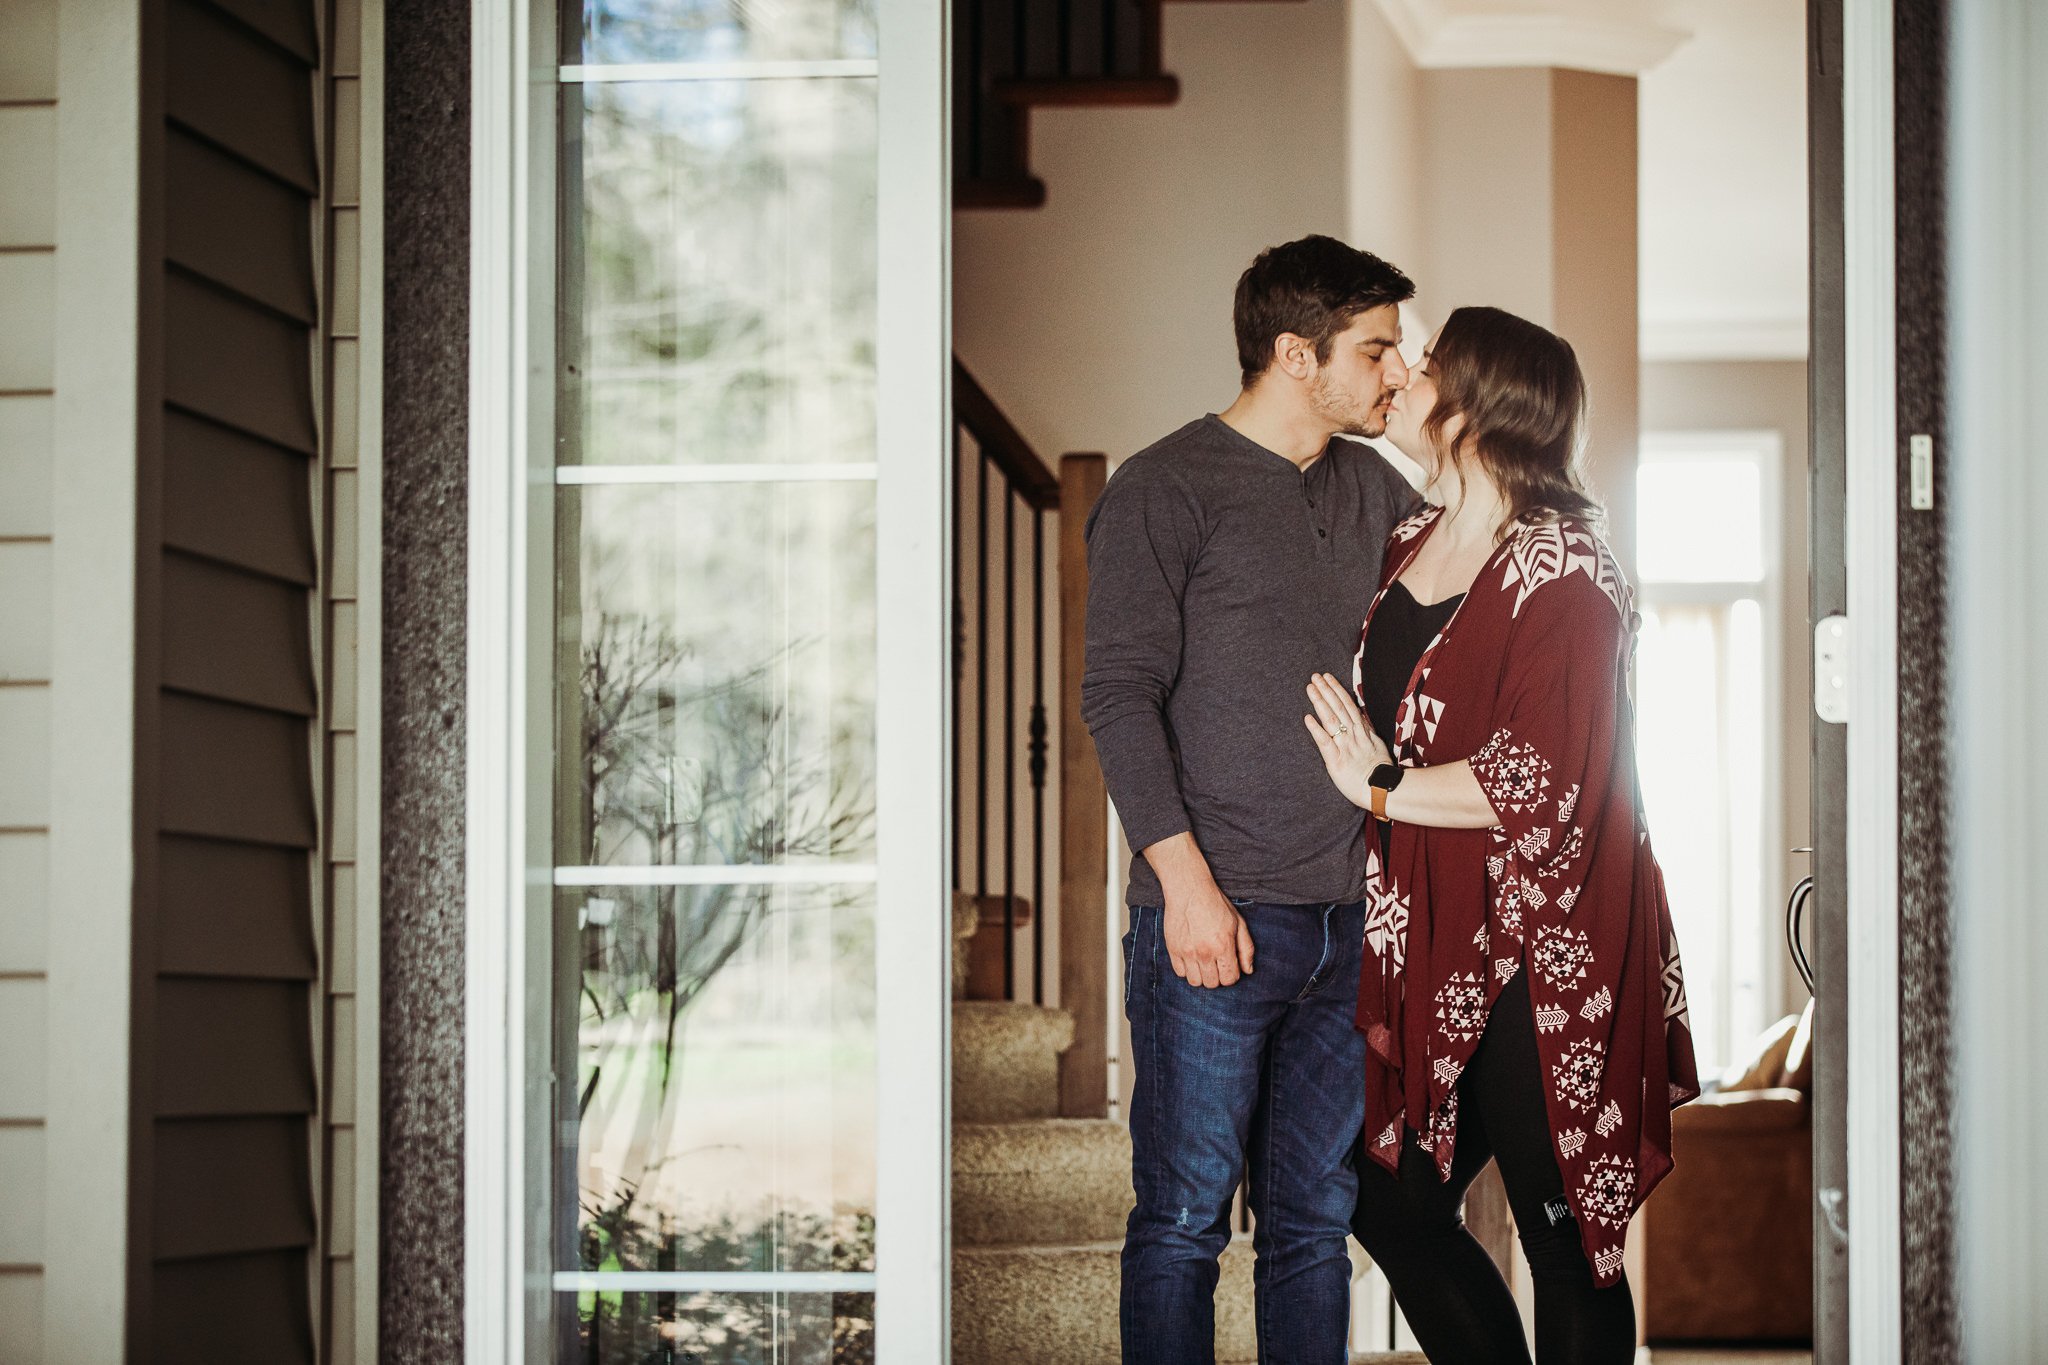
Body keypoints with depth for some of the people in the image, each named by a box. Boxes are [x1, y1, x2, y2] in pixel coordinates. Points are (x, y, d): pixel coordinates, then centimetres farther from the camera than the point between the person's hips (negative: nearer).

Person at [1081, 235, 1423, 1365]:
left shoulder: (1372, 493, 16)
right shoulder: (1163, 491, -3)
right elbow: (1119, 695, -9)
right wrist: (1187, 882, -16)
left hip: (1347, 921, 6)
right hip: (1215, 919, -6)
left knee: (1314, 1217, 9)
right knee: (1185, 1218, -2)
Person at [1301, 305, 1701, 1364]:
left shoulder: (1560, 570, -13)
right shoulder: (1406, 549, 12)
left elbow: (1544, 785, -21)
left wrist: (1381, 786, -10)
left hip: (1545, 956, -8)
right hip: (1434, 945, 8)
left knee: (1561, 1235, 1)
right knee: (1389, 1200, 10)